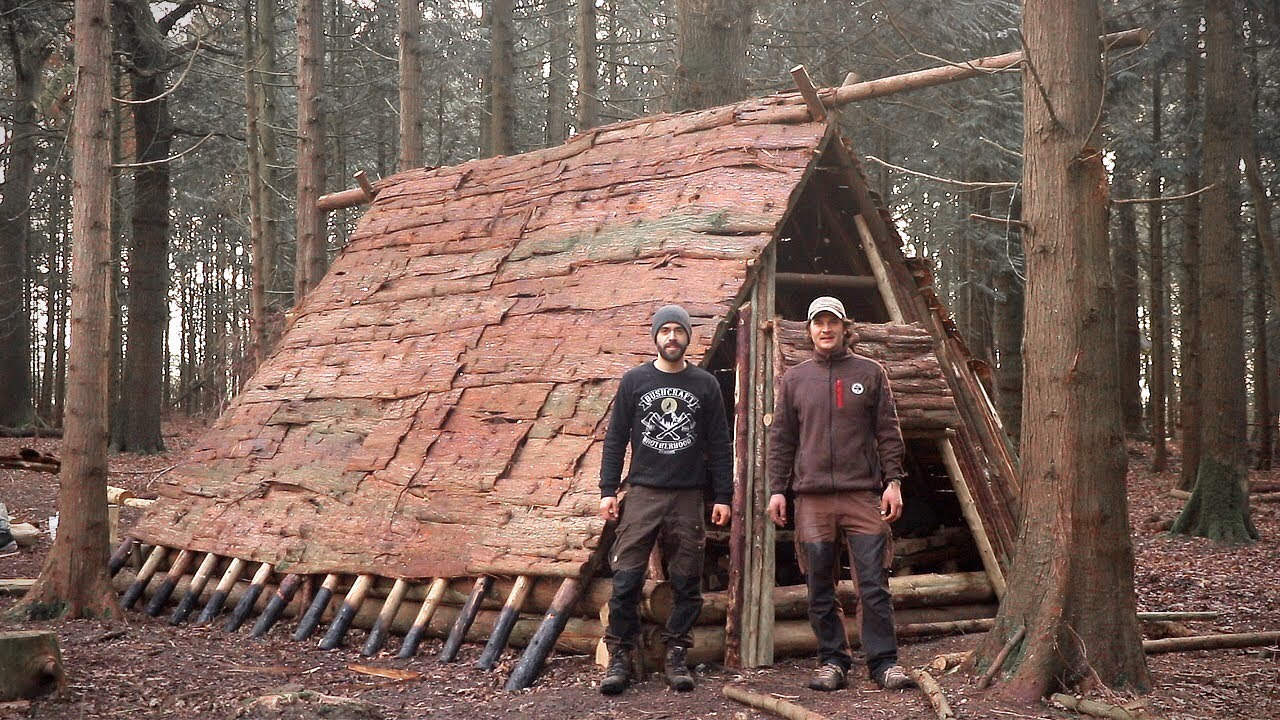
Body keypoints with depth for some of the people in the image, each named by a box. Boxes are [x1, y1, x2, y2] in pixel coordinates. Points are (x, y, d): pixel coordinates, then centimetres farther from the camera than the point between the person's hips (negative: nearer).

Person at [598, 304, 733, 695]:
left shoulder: (705, 384, 8)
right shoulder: (634, 381, 7)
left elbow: (720, 444, 9)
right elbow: (615, 439, 8)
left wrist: (723, 496, 4)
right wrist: (608, 490, 1)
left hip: (688, 497, 1)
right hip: (643, 493, -1)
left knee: (686, 583, 3)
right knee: (626, 579, -5)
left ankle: (677, 657, 11)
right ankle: (619, 656, 3)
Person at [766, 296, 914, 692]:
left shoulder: (870, 373, 9)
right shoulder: (794, 379, 12)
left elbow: (888, 433, 7)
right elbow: (780, 439, 13)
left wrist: (893, 481, -1)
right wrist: (777, 489, 6)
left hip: (863, 495, -1)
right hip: (812, 498, 2)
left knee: (873, 585, -4)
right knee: (821, 591, 4)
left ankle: (884, 662, 3)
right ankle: (832, 662, 13)